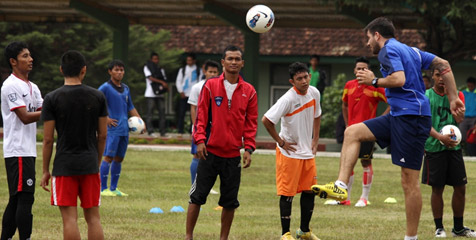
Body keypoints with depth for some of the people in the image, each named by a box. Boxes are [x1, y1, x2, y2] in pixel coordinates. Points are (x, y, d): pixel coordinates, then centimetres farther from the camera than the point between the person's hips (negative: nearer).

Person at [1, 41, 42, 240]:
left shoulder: (32, 87, 18)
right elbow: (25, 117, -17)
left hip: (28, 151, 9)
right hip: (18, 152, -9)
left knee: (16, 199, 11)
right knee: (25, 199, -11)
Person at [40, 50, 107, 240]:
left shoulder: (52, 99, -6)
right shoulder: (97, 97, 2)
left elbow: (48, 139, -5)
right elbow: (102, 135, 6)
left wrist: (45, 171, 3)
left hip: (64, 166, -3)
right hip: (90, 165, 3)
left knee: (70, 218, -3)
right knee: (93, 217, 8)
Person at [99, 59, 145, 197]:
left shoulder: (126, 89, 15)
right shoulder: (106, 87, -7)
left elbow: (130, 107, 26)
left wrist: (139, 119, 14)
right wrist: (106, 118, -14)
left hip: (124, 129, 7)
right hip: (112, 129, -7)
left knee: (119, 158, 9)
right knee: (109, 157, -9)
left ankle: (113, 188, 16)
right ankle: (103, 188, -6)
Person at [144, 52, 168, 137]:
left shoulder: (161, 69, 19)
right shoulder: (147, 67, 3)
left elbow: (164, 79, 15)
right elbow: (151, 78, -10)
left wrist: (166, 86, -7)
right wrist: (162, 82, -18)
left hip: (160, 94, 5)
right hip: (151, 94, -5)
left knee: (162, 112, -1)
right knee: (150, 112, -5)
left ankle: (162, 132, 1)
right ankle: (151, 132, -3)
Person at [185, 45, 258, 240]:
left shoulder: (249, 91, 6)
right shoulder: (210, 86, 1)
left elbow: (251, 122, 7)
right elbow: (201, 115, 1)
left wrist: (248, 148, -2)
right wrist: (200, 139, -10)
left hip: (233, 155, 2)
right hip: (210, 151, -2)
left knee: (230, 201, 4)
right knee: (197, 196, -1)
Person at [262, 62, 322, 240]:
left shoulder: (314, 93, 0)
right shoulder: (288, 99, -21)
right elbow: (266, 120, -22)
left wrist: (315, 141, 11)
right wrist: (281, 142, -14)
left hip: (307, 152, 7)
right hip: (289, 152, -6)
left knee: (310, 191, 9)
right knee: (287, 193, -2)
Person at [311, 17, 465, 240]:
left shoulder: (389, 50, -7)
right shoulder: (410, 51, 19)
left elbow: (399, 79, -24)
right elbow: (443, 65, 19)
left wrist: (374, 81, -7)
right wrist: (453, 98, 18)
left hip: (411, 117, -10)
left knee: (409, 182, -5)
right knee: (353, 132, 5)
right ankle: (341, 186, -6)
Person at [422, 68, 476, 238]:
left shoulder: (457, 95, 8)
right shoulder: (426, 96, -1)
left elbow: (460, 118, -5)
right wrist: (440, 137, -27)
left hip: (454, 147, 3)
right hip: (434, 147, -3)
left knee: (460, 188, 5)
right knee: (437, 189, 1)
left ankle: (458, 228, 17)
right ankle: (439, 228, 11)